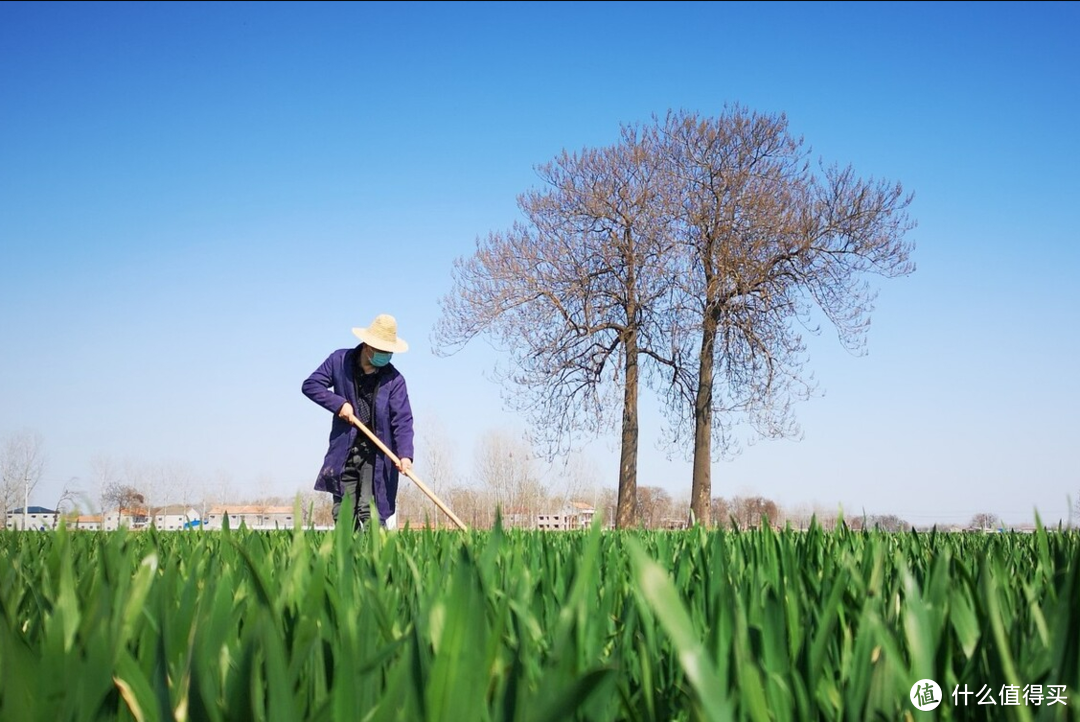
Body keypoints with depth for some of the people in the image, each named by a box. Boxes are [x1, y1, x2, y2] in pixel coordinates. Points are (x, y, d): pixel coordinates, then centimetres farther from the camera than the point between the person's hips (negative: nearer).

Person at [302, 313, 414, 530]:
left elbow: (402, 420, -12)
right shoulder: (340, 360, -1)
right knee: (343, 514, 5)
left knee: (370, 513, -11)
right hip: (343, 452, 2)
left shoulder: (394, 379, -7)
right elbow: (310, 385, 3)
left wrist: (405, 454, -26)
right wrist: (338, 403, -11)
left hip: (376, 455, -2)